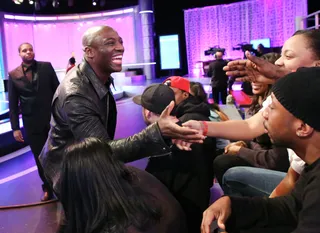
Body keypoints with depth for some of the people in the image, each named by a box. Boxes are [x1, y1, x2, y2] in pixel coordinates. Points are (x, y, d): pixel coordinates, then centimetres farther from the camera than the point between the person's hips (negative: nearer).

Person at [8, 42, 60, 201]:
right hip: (32, 123, 1)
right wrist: (15, 127, -1)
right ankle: (47, 187, 26)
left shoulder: (46, 67, 0)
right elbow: (13, 104, 3)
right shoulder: (13, 75, 1)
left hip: (53, 118, 0)